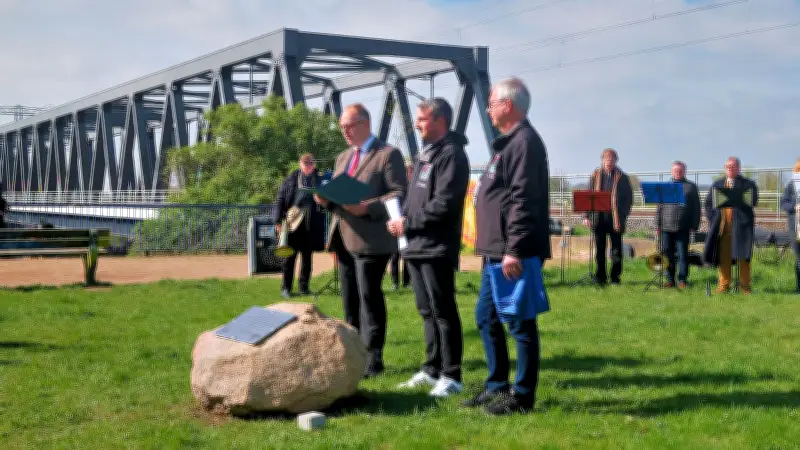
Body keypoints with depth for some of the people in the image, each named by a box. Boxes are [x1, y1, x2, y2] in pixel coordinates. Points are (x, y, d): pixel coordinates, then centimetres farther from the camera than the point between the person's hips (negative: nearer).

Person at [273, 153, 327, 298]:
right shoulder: (291, 179, 3)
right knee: (290, 255, 2)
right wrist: (278, 221, -4)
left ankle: (303, 286, 17)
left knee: (307, 256, 7)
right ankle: (286, 288, 9)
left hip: (311, 225, 2)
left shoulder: (318, 180, 8)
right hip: (292, 223, -2)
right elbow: (280, 199, 2)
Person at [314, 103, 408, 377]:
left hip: (370, 239, -8)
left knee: (369, 296, -7)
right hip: (344, 239, 8)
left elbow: (400, 195, -12)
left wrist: (367, 207, -23)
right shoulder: (342, 158, 21)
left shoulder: (388, 154, -4)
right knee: (350, 300, 10)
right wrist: (326, 199, 1)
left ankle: (373, 359, -2)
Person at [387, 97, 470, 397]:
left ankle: (451, 376, -1)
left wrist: (408, 223, -14)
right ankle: (432, 369, 22)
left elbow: (444, 203, -19)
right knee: (427, 312, 14)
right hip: (416, 246, 9)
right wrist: (402, 221, 5)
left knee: (442, 312, -6)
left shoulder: (451, 154, -10)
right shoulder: (427, 154, 20)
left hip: (436, 248, -9)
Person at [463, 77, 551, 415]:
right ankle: (497, 385, 26)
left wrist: (514, 250, -26)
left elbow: (522, 202, -22)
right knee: (486, 316, 16)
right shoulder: (508, 143, 19)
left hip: (513, 254, -11)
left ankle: (522, 396, 5)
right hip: (497, 252, 11)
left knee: (519, 323, -3)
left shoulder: (524, 143, -14)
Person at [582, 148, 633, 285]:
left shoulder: (622, 177, 4)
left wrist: (623, 215, -7)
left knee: (616, 249, 3)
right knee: (599, 250, 5)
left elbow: (629, 198, 4)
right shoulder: (595, 176, 8)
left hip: (616, 218, -1)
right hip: (598, 217, 1)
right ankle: (600, 277, 12)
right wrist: (587, 216, 0)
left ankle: (615, 277, 11)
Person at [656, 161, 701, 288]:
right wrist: (658, 224, 6)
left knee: (683, 254, 0)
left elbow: (696, 208, 5)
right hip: (666, 226, 2)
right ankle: (670, 279, 12)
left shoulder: (690, 187, 7)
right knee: (667, 254, 4)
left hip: (683, 228, -2)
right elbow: (659, 207, 14)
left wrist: (694, 225, -1)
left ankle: (682, 280, 6)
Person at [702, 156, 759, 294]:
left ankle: (745, 286, 2)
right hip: (722, 225, 3)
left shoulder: (748, 184, 7)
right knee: (723, 256, 3)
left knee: (742, 255, -4)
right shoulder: (717, 184, 17)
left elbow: (753, 202, -6)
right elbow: (708, 203, 16)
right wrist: (712, 219, 2)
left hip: (741, 224, -3)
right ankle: (724, 285, 9)